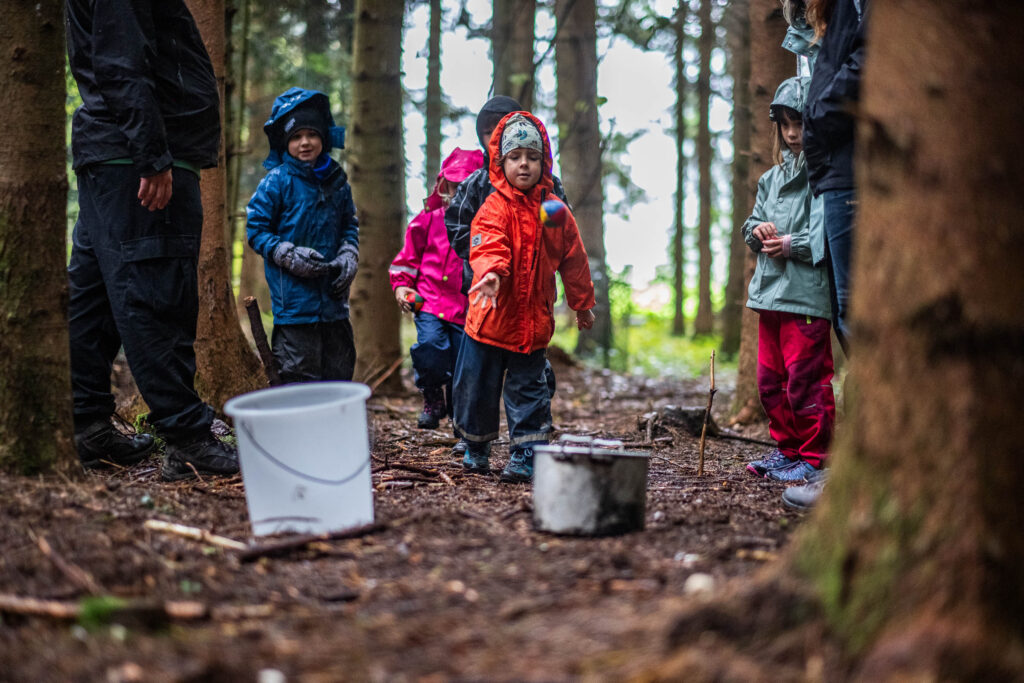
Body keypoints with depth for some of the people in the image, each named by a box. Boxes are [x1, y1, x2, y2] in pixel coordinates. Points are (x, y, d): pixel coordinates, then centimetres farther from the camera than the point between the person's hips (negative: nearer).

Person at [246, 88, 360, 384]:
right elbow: (256, 230, -4)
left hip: (333, 294, 5)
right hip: (294, 298, -5)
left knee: (339, 370, 10)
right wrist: (290, 257, -15)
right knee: (300, 372, -5)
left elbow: (349, 224, 21)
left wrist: (348, 257, 2)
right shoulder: (277, 180, -5)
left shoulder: (336, 180, 10)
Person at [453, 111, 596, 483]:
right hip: (490, 316, -2)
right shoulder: (495, 206, -9)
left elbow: (573, 260, 13)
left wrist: (582, 303, 19)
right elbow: (487, 243, -29)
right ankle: (476, 446, 28)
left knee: (527, 389, 4)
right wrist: (490, 272, -49)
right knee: (477, 385, 9)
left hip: (533, 321, 2)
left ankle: (524, 455, 12)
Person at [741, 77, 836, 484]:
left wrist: (793, 245, -15)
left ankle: (814, 458, 4)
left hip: (808, 293, -8)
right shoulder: (772, 178, 18)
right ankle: (787, 449, 25)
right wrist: (757, 230, 1)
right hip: (770, 290, 8)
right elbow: (753, 222, 22)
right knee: (771, 379, 13)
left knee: (806, 380, -6)